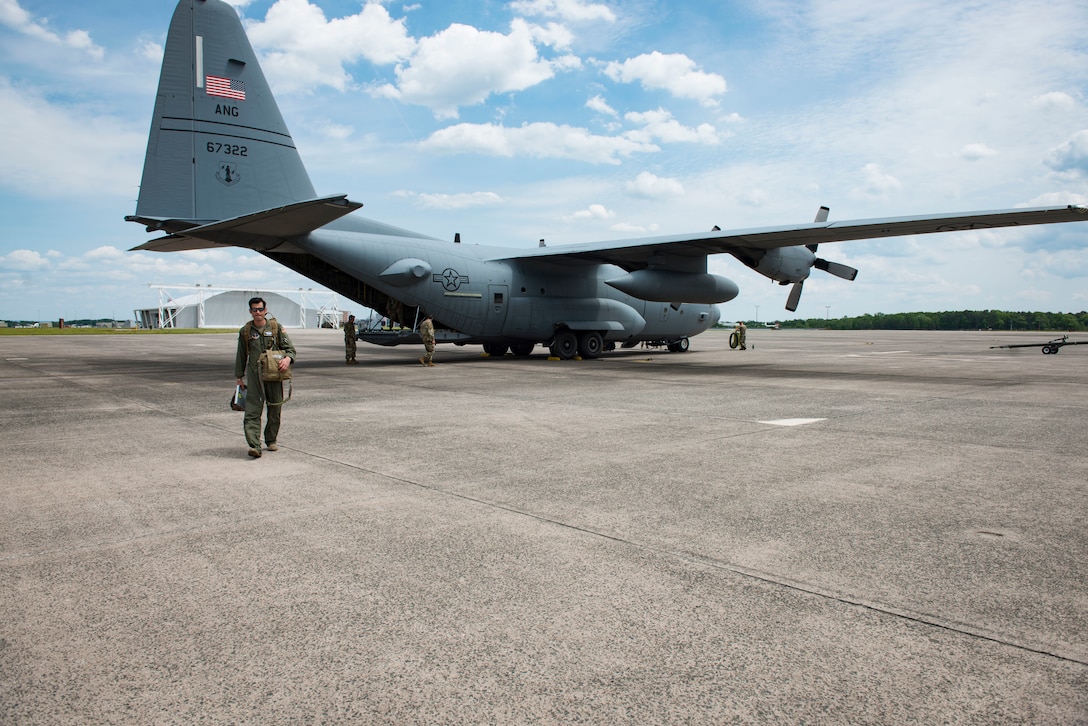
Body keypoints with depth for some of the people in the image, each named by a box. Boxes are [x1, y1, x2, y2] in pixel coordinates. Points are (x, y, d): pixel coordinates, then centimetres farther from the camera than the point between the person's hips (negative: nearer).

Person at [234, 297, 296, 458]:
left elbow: (290, 347, 2)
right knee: (252, 410, -10)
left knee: (275, 410, 8)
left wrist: (288, 358, -19)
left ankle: (271, 440, 26)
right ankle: (254, 445, -16)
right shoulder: (245, 331, 7)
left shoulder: (276, 327, 3)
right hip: (254, 374, 0)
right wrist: (239, 376, 15)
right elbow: (241, 356, 15)